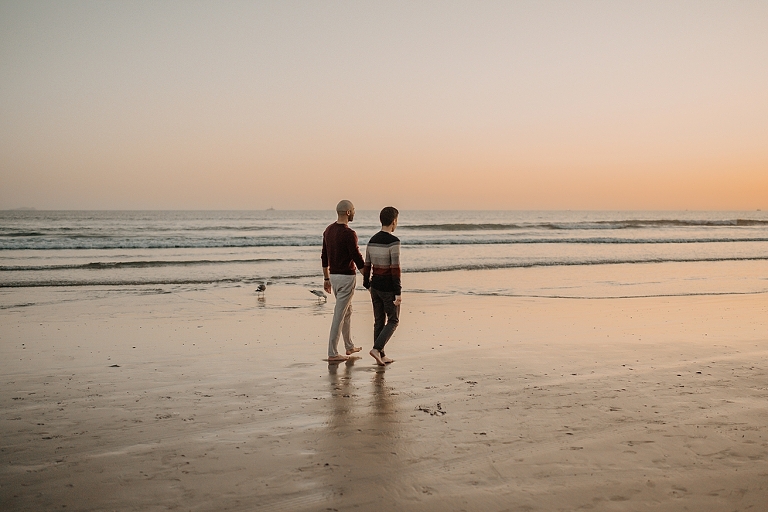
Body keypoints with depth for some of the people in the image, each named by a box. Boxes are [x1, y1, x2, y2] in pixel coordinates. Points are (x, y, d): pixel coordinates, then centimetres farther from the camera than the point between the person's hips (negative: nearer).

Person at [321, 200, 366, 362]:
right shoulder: (348, 234, -19)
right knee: (339, 315, -4)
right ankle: (332, 353, 0)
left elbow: (324, 257, 12)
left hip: (334, 276, 9)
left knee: (347, 311, 22)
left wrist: (326, 279, 20)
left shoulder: (328, 231, 7)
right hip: (346, 277, -8)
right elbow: (358, 259, -18)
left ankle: (349, 346, 32)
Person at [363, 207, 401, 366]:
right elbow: (395, 268, -20)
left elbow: (367, 265, 8)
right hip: (389, 288, -7)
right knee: (393, 321, 6)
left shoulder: (372, 240, 4)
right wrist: (398, 292, -18)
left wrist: (367, 285, 18)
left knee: (379, 321, 12)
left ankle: (381, 356, 16)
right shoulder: (393, 241, -18)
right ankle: (376, 348, -9)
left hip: (375, 286, 7)